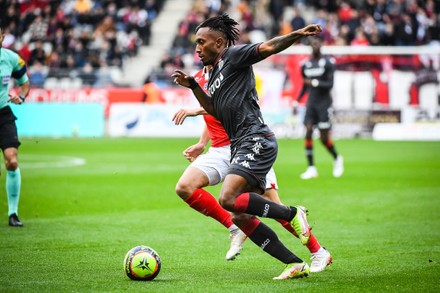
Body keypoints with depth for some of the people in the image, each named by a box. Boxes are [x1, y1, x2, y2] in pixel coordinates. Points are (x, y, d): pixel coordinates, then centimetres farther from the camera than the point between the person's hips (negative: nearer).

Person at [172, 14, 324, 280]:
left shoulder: (234, 56, -2)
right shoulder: (214, 73, 23)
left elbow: (269, 47, -13)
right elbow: (214, 110, 29)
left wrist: (298, 34, -28)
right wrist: (192, 86, 17)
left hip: (256, 141, -10)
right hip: (241, 147, 10)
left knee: (228, 199, -25)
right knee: (241, 218, 3)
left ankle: (293, 214, -9)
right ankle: (296, 264, 5)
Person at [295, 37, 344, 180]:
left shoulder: (328, 63, -6)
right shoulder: (306, 65, 9)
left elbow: (330, 84, -10)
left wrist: (315, 83, -22)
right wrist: (297, 101, 12)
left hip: (324, 102, -4)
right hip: (311, 103, 4)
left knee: (324, 137, -2)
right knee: (308, 132, -9)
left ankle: (337, 159, 26)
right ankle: (311, 168, -5)